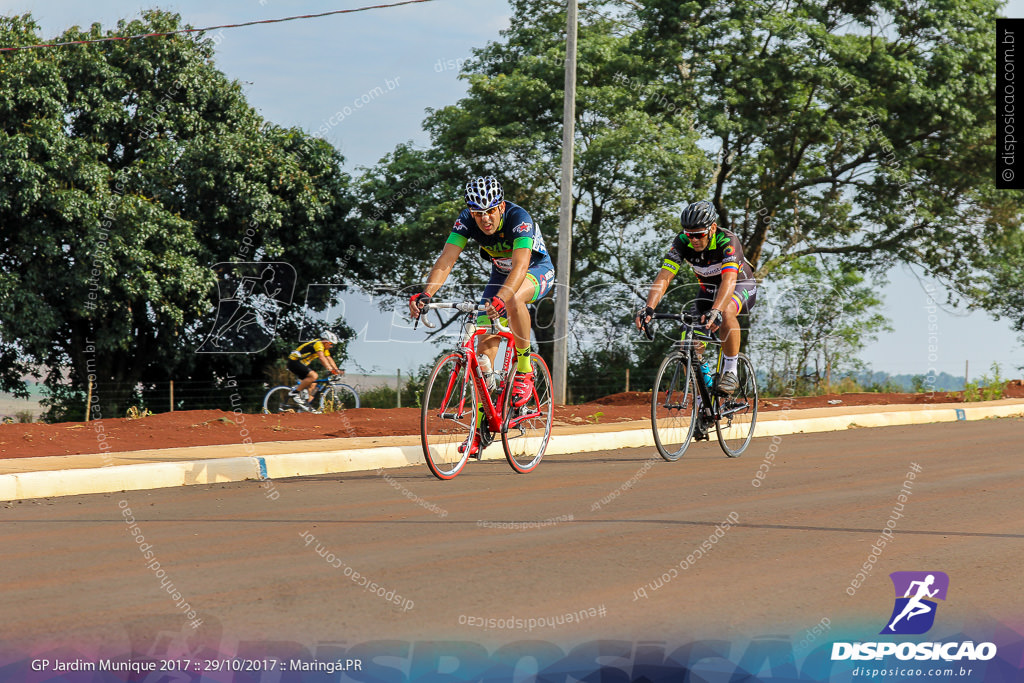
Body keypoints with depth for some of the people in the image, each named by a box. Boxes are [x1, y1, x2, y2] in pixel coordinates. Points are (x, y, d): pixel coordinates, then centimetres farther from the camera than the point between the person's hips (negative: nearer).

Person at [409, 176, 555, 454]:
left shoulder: (518, 218, -34)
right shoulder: (466, 221, -22)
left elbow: (521, 263, -47)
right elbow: (446, 259, -30)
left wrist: (501, 298, -63)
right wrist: (425, 294, -47)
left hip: (538, 269, -5)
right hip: (501, 272, 5)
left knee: (513, 299, -39)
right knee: (486, 343, -8)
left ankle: (524, 371, -18)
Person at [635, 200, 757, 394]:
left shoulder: (727, 241, -34)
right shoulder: (682, 242, -22)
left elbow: (729, 281, -48)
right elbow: (663, 277, -30)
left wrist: (716, 311, -65)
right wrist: (649, 308, -47)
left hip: (741, 286, -5)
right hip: (709, 289, 5)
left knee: (726, 313, -37)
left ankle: (730, 372, -24)